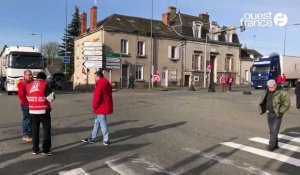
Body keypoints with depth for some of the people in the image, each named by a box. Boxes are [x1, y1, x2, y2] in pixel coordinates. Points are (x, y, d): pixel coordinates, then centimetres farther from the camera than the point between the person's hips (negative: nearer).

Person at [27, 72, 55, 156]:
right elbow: (51, 97, -11)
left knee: (35, 129, 14)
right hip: (43, 110, -5)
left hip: (32, 110, 5)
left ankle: (35, 149, 20)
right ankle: (46, 149, 1)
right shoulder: (44, 84, -9)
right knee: (46, 128, 3)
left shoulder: (29, 85, 8)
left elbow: (28, 97, 16)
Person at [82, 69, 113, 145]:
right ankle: (92, 138, 26)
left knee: (102, 123, 0)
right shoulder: (107, 84, 12)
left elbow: (96, 97, -23)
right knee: (97, 122, 16)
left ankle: (106, 140, 8)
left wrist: (94, 106, -9)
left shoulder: (99, 85, -19)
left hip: (101, 108, -10)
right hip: (105, 107, 10)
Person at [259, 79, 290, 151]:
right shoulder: (267, 93, 6)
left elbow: (287, 104, -14)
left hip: (277, 115, -6)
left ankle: (271, 145, -3)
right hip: (269, 114, 6)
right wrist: (265, 110, 7)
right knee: (271, 130, 11)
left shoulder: (281, 93, -13)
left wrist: (279, 112, -15)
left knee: (274, 130, -7)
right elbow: (263, 102, 20)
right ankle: (275, 144, 23)